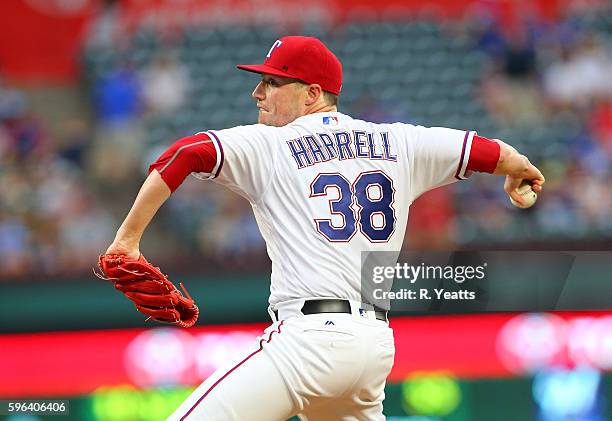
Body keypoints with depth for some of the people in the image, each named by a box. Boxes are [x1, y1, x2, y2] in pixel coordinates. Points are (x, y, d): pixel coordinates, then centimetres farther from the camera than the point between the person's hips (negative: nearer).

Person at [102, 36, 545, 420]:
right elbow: (493, 153, 22)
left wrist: (129, 236, -9)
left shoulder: (268, 146, 2)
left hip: (313, 337, -7)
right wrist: (519, 171, 45)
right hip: (379, 344, 7)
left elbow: (186, 154, -12)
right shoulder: (397, 143, 15)